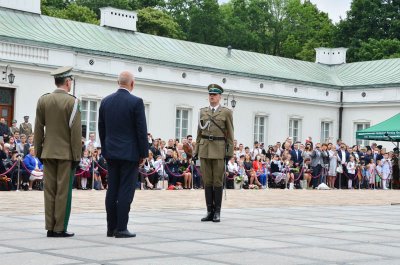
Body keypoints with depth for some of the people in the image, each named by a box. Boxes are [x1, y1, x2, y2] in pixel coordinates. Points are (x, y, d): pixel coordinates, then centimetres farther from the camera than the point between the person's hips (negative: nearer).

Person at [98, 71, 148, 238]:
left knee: (112, 190, 8)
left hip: (111, 153, 5)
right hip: (130, 153, -5)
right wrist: (144, 153, -2)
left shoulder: (105, 101, 6)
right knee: (126, 191, -3)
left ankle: (111, 227, 11)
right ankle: (121, 228, -4)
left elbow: (101, 129, 11)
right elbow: (141, 130, -10)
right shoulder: (136, 102, -10)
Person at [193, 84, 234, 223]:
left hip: (219, 150, -3)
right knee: (207, 181, 4)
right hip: (204, 149, 4)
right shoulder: (203, 111, 13)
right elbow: (199, 133, 15)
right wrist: (196, 150, 9)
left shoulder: (226, 112, 3)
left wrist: (229, 152, -5)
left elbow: (230, 134, 1)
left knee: (218, 181, -1)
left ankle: (217, 212, 4)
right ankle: (209, 211, 9)